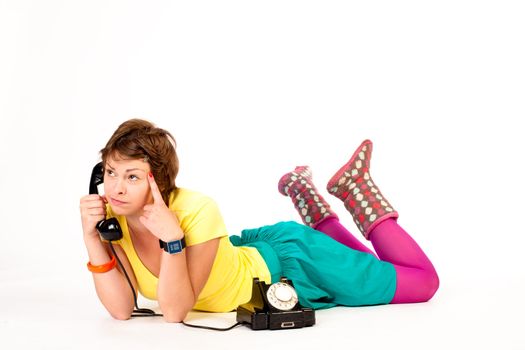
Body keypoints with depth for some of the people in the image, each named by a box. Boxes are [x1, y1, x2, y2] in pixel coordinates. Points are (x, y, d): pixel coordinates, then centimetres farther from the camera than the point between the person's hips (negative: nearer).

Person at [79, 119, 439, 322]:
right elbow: (121, 309, -22)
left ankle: (356, 191, 14)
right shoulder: (113, 218, -18)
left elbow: (175, 311, -33)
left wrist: (171, 238, -47)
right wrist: (92, 239, -32)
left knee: (424, 280, 5)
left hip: (291, 259, -6)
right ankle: (305, 195, 35)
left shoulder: (197, 210, -35)